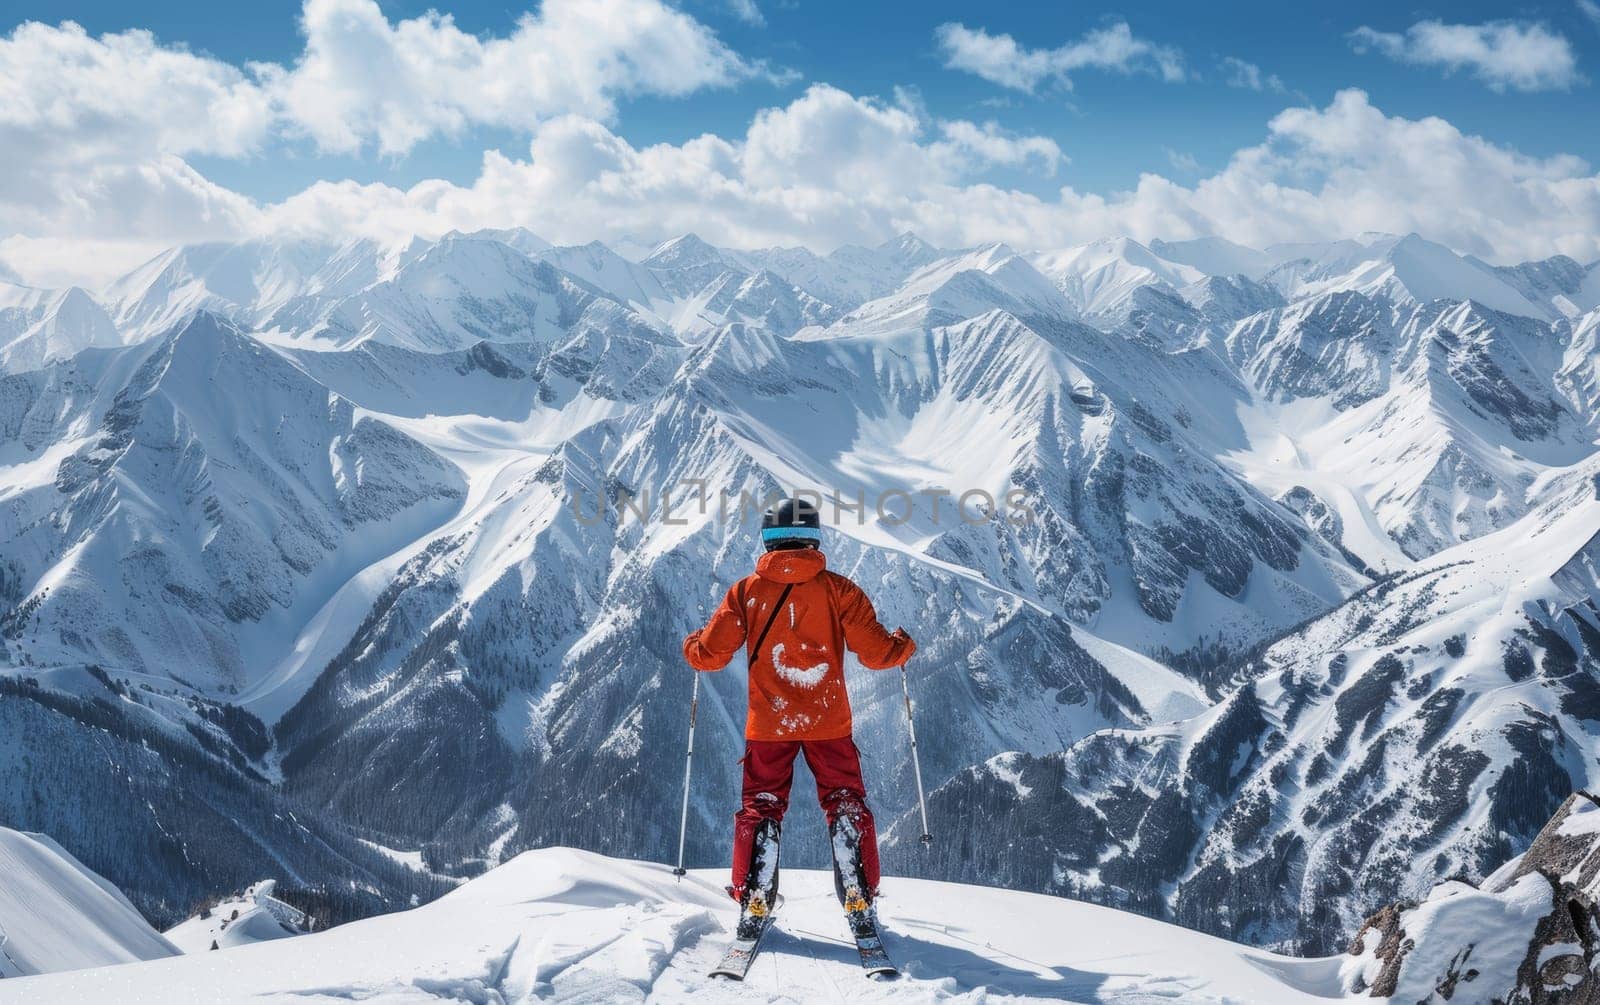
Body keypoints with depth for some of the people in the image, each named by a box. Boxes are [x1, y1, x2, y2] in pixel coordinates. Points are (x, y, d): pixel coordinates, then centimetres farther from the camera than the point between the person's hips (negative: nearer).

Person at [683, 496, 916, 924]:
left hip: (767, 724, 1)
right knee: (845, 803, 12)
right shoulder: (838, 589, -5)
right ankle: (858, 897, 7)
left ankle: (755, 900, 6)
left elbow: (710, 654, -3)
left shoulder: (746, 591, -3)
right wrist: (904, 645, 15)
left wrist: (692, 645, 20)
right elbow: (875, 652, -7)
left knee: (761, 806, 12)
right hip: (829, 722, 0)